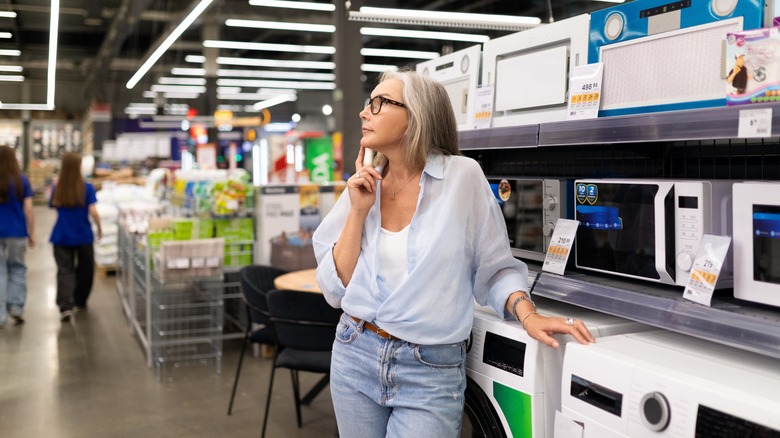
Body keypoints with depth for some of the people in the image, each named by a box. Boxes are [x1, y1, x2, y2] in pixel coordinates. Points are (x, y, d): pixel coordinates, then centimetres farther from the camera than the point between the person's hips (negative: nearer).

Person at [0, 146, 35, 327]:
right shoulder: (22, 181, -3)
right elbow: (28, 210, -5)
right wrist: (32, 234, 1)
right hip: (17, 233, 0)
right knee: (17, 268, 16)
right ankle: (16, 306, 7)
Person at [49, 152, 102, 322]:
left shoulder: (57, 189, -2)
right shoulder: (87, 188, -9)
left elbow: (54, 206, 15)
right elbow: (93, 211, -14)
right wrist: (100, 228, -1)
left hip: (62, 237, 1)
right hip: (83, 236, -1)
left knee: (65, 272, -1)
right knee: (84, 270, 17)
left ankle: (65, 306, -16)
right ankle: (79, 302, 31)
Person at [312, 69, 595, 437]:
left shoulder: (462, 177, -8)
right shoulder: (362, 186, 2)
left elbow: (494, 267, -1)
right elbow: (336, 289, -1)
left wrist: (526, 313, -19)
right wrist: (359, 211, -9)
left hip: (431, 370, -4)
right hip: (355, 356, 4)